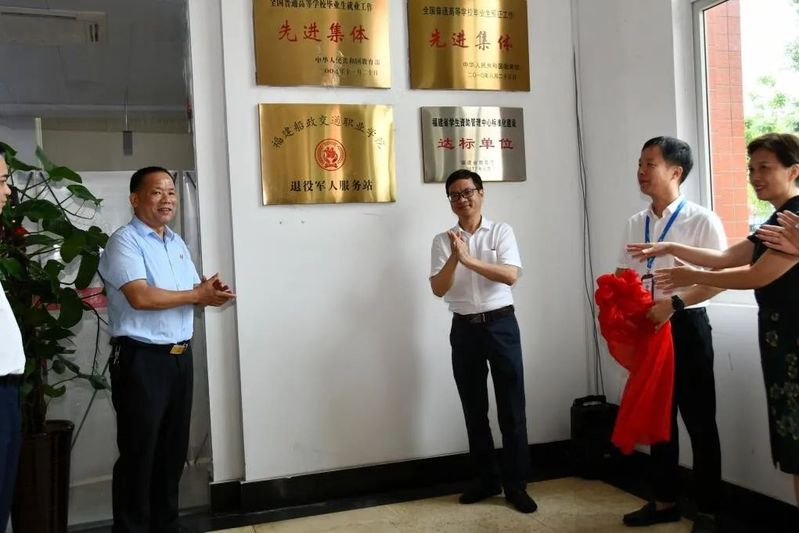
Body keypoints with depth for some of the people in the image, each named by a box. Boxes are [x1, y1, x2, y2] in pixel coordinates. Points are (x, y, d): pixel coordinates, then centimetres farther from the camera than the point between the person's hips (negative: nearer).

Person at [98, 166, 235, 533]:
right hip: (141, 360, -8)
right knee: (138, 453, 2)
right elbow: (141, 297, -23)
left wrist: (213, 295, -9)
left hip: (180, 357, 8)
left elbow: (195, 292, 15)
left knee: (174, 449, 16)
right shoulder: (124, 242, -10)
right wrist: (197, 295, -13)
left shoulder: (177, 242, 15)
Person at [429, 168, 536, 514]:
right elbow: (438, 289, -5)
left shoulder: (501, 232, 0)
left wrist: (469, 259, -23)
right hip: (464, 329, 2)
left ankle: (516, 485, 12)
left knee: (511, 409, 1)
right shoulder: (443, 240, 4)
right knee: (474, 410, 11)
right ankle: (486, 478, 26)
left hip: (501, 324, -2)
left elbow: (511, 275, -14)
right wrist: (454, 258, -20)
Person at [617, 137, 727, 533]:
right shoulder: (635, 224, 8)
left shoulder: (702, 220, -10)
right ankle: (665, 501, 30)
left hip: (686, 326, -6)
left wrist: (674, 303, -24)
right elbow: (623, 276, 14)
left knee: (699, 420, 5)